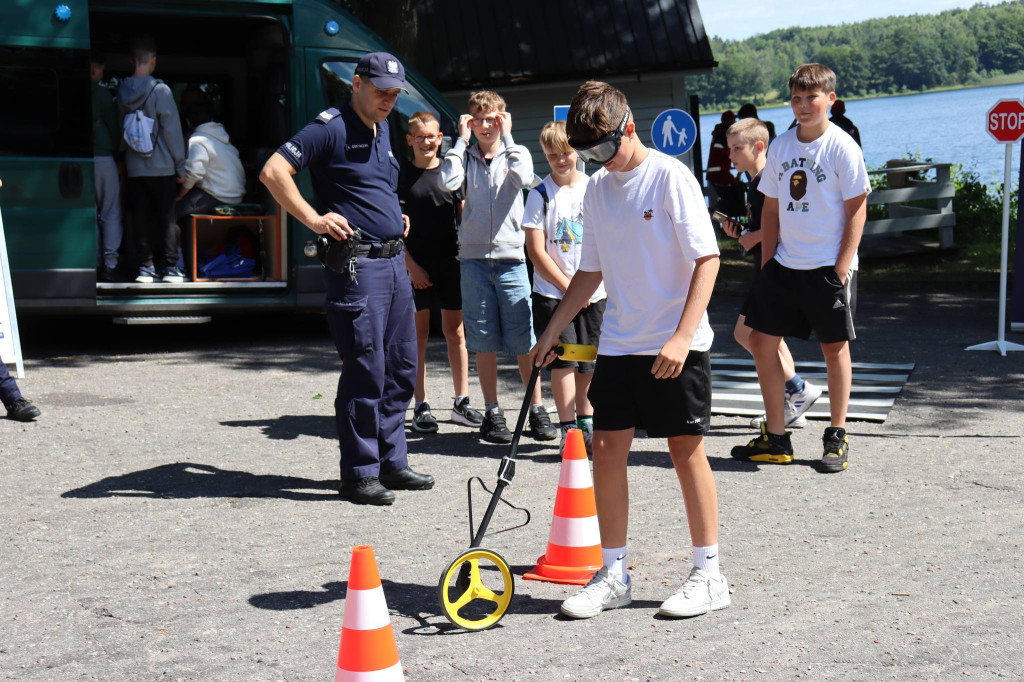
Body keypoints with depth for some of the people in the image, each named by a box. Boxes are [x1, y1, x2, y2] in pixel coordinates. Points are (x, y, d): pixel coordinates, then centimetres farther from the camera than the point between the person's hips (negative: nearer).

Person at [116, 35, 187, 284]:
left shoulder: (122, 92, 5)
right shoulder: (160, 91, -11)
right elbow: (172, 130, -10)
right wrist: (180, 165, -4)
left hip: (134, 168, 4)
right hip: (161, 166, -4)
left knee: (140, 217, 7)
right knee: (167, 216, 3)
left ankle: (145, 267, 7)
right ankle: (170, 267, 3)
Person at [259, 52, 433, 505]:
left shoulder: (383, 131, 18)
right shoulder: (331, 128, -9)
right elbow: (273, 172, -17)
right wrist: (314, 218, -20)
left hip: (394, 262, 9)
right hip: (356, 264, -9)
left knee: (401, 369, 12)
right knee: (365, 371, -6)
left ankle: (391, 463, 23)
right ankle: (358, 475, 3)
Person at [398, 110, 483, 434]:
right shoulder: (402, 175, 1)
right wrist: (410, 265, -9)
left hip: (451, 262, 2)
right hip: (416, 265, -2)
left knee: (455, 332, 7)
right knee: (418, 335, 2)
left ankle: (461, 403, 15)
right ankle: (420, 407, 6)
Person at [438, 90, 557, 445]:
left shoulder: (517, 153, 8)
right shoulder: (466, 156, 10)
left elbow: (523, 179, -15)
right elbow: (447, 182, -11)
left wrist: (507, 137, -7)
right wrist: (462, 139, -4)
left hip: (511, 258, -1)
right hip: (473, 258, 1)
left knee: (525, 341, -2)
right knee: (484, 341, 4)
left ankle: (537, 409, 7)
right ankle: (492, 413, 12)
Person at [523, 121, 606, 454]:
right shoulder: (541, 194, -4)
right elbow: (536, 250, -7)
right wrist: (568, 286, -10)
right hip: (553, 292, -3)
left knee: (588, 363, 10)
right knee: (564, 361, -9)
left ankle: (586, 422, 25)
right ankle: (568, 430, -4)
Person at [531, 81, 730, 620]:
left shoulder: (670, 176, -9)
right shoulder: (597, 188, 10)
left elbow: (707, 258, -13)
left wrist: (682, 337, -20)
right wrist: (552, 332, 15)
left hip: (675, 345, -6)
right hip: (618, 344, 6)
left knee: (686, 449, 0)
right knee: (606, 449, 3)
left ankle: (709, 576, 12)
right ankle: (613, 576, 15)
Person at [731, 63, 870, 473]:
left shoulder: (842, 147, -8)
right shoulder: (780, 146, 7)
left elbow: (857, 209, -8)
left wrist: (842, 267, -14)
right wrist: (767, 262, 6)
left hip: (828, 267, -5)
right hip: (784, 265, 5)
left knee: (834, 347, 5)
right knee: (762, 341, 3)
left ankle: (837, 438, 19)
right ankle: (775, 438, 14)